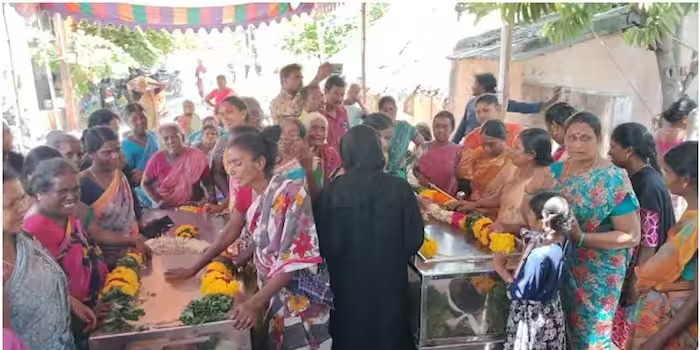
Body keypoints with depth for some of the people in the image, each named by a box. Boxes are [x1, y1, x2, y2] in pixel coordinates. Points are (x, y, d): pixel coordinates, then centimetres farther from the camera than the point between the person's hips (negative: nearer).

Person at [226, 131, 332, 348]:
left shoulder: (290, 193, -17)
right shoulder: (256, 206, 6)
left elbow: (297, 256, -22)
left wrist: (255, 302, -23)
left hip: (299, 301, -7)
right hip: (273, 297, 7)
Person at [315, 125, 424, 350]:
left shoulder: (331, 191, -14)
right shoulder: (400, 188, -13)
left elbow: (322, 243, -7)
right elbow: (414, 239, -7)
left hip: (346, 282, 0)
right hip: (389, 281, 0)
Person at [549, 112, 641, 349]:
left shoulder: (613, 180, -16)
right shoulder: (556, 171, 0)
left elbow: (631, 236, -17)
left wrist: (581, 237, -26)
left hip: (596, 276, -5)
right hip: (559, 268, 5)